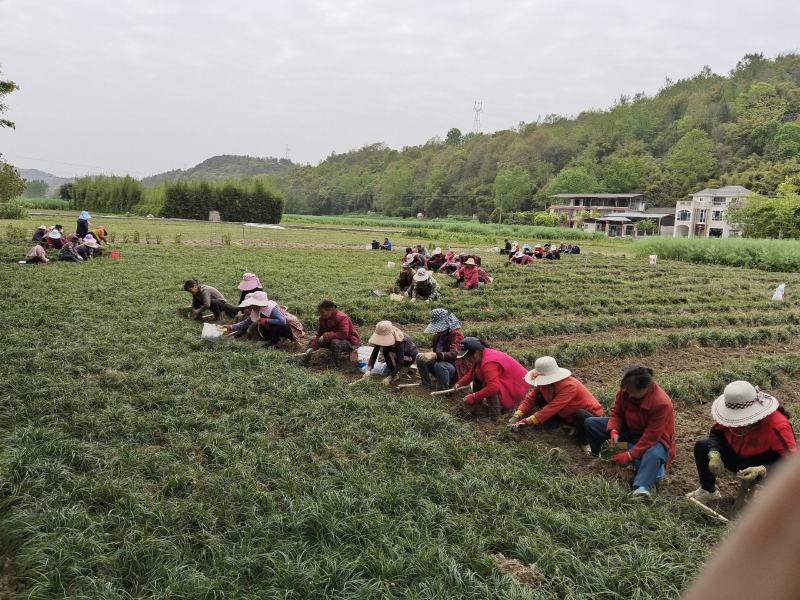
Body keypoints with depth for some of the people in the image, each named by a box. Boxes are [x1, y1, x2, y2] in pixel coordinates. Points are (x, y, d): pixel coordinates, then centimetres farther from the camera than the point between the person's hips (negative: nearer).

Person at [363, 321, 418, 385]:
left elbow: (400, 362, -39)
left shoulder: (399, 341, -37)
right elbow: (374, 354, -25)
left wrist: (389, 378, -45)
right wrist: (369, 370, -41)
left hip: (410, 356, -6)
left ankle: (397, 373, -13)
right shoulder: (382, 339, -21)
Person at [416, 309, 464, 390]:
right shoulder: (439, 334, 6)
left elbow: (453, 355, -36)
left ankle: (445, 390, -20)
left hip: (454, 368, -7)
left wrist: (435, 355, -49)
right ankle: (426, 384, -3)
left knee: (440, 365, -38)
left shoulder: (456, 334, -19)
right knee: (420, 357, -12)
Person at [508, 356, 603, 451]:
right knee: (539, 396, -12)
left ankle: (585, 442, -14)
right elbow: (530, 398, -6)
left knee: (581, 415, -43)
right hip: (567, 414, 6)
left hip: (588, 413, -6)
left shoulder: (569, 386, -35)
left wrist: (526, 422, -39)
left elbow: (551, 408, -39)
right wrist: (516, 417, -20)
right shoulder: (545, 383, -14)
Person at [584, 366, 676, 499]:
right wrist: (614, 431, -24)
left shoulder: (662, 403, -32)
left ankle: (641, 489, -62)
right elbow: (616, 412, -4)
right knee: (590, 423, -8)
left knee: (653, 455, -43)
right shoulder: (626, 390, -18)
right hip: (629, 428, 6)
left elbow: (650, 437, -29)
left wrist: (630, 455, -30)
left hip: (654, 439, -6)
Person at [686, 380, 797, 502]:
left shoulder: (778, 425, -33)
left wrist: (761, 470, -45)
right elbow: (716, 432, -3)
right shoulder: (731, 414, -20)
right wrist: (714, 454, -24)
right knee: (702, 445, -12)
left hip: (765, 465, -5)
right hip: (737, 456, 5)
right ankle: (708, 490, 12)